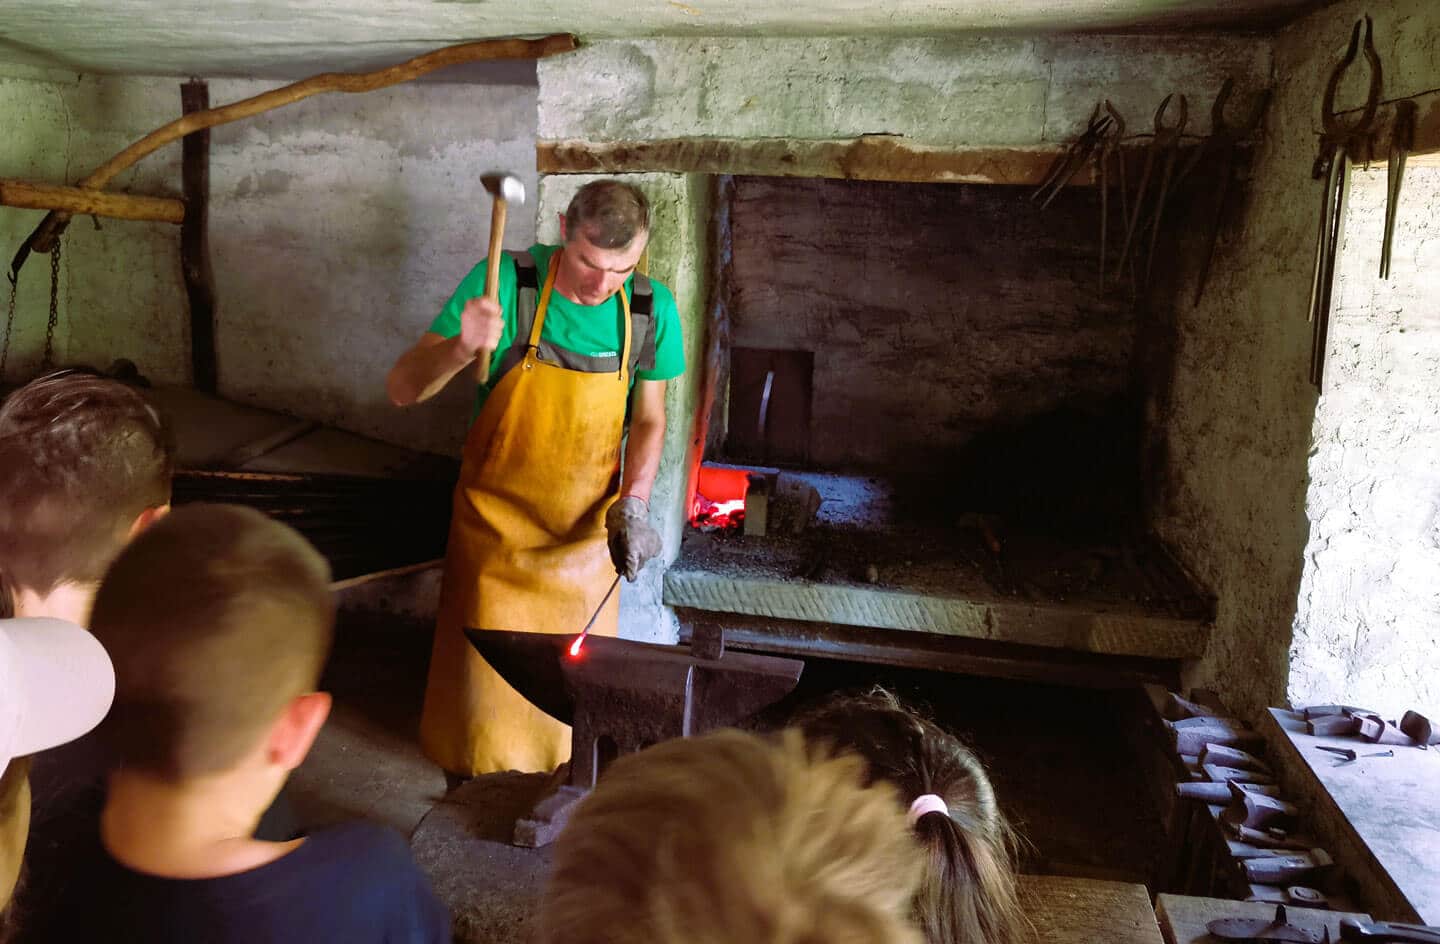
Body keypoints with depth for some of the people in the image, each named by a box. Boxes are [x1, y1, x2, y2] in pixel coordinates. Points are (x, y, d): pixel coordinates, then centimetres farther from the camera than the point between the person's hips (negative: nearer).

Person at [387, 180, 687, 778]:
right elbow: (402, 388, -17)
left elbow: (648, 418, 3)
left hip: (589, 530, 2)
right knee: (487, 671, 7)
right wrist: (460, 348, -37)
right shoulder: (505, 284, -18)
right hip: (496, 526, -2)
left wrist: (633, 504, -11)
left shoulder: (651, 309, -9)